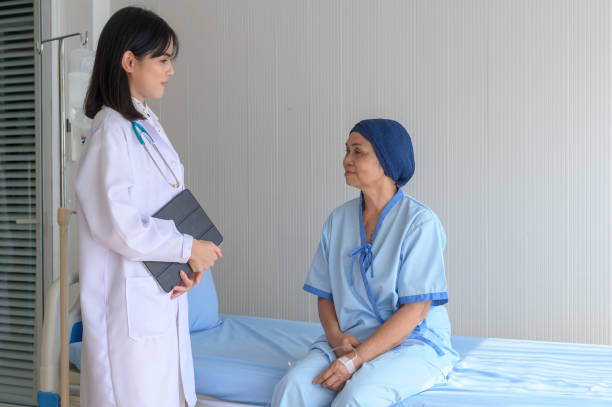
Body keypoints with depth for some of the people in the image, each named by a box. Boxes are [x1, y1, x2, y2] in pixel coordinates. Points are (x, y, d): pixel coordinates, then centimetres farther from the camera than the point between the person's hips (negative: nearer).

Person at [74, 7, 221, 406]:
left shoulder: (150, 125, 12)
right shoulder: (111, 132, -15)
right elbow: (118, 225, -22)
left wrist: (193, 262, 0)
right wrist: (189, 247, -13)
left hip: (166, 294, 8)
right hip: (131, 299, -8)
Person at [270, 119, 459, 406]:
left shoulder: (419, 221, -8)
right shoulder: (338, 220, 10)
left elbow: (415, 309, -13)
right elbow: (325, 295, 13)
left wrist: (356, 359, -19)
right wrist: (336, 337, -8)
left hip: (413, 342, -4)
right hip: (350, 338, 5)